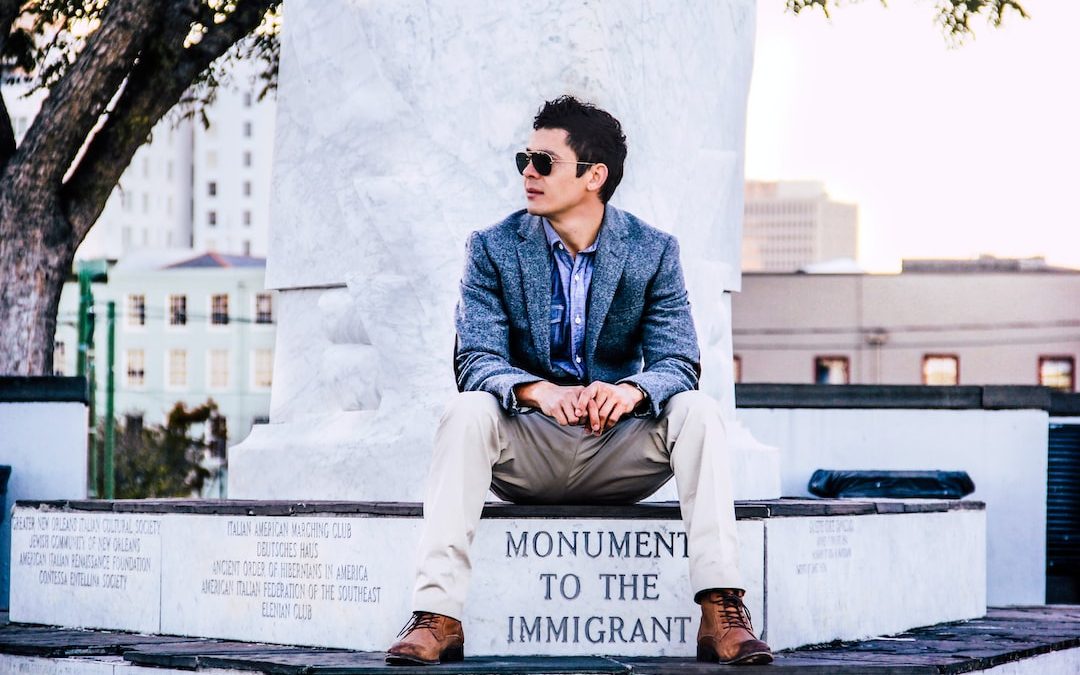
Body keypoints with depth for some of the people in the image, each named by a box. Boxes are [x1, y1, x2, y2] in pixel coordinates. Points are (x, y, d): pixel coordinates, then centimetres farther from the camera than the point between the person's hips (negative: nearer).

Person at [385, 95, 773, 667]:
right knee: (466, 412, -31)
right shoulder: (493, 248, -1)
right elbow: (475, 360, -11)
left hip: (620, 454, 1)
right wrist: (540, 391, -33)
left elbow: (678, 362, -8)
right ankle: (436, 615, -36)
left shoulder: (654, 251, 0)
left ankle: (722, 610, -32)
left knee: (696, 411, -26)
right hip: (525, 452, -1)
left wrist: (630, 390, -33)